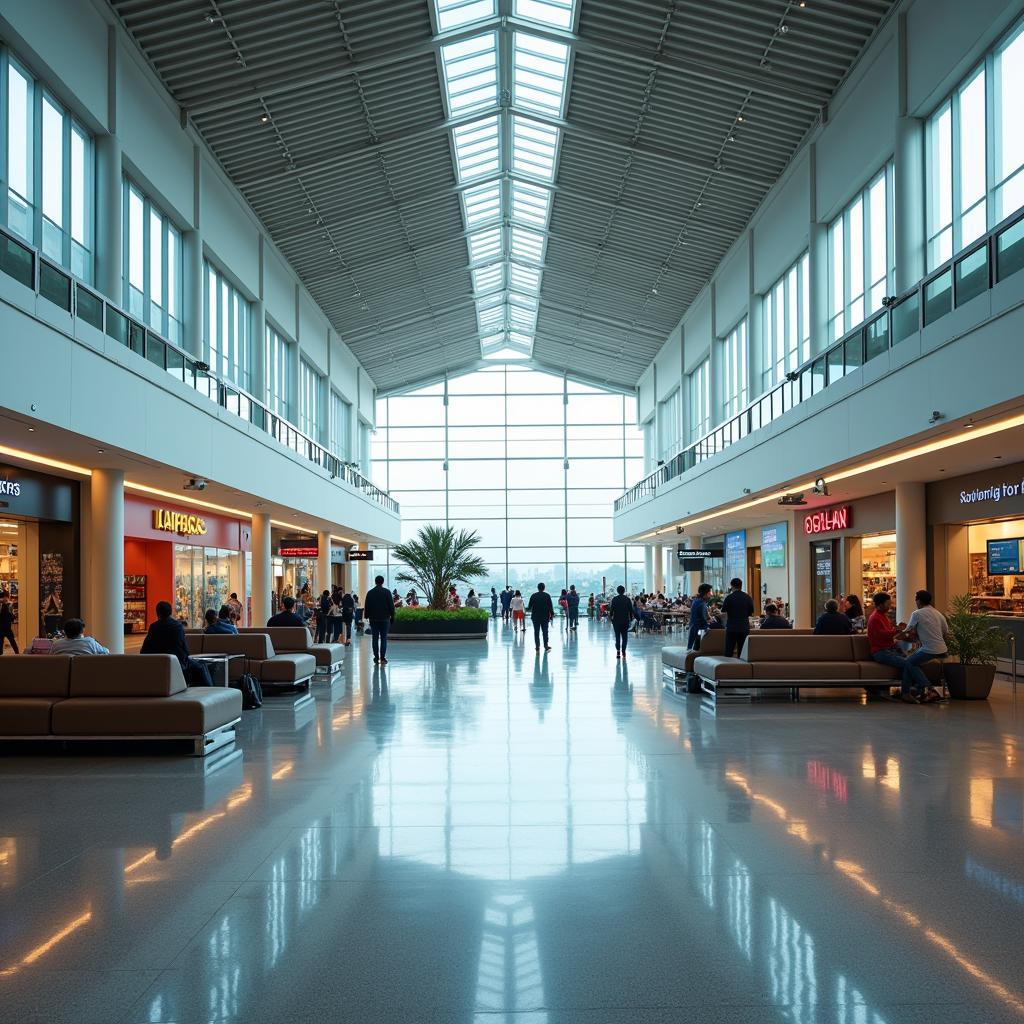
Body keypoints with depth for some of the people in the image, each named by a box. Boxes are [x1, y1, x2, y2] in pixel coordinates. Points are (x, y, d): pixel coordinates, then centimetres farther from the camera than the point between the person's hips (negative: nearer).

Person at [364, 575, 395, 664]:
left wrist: (367, 617, 13)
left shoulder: (370, 593, 3)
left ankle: (376, 658, 3)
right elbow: (391, 606, -3)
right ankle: (382, 658, -4)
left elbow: (366, 607, 6)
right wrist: (392, 617, 4)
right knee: (384, 638, 2)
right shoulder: (387, 592, -4)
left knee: (375, 639, 4)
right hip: (384, 619, -2)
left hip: (373, 619, 2)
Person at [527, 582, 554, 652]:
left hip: (535, 617, 0)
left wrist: (530, 609, 24)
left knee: (536, 632, 5)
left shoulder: (533, 595, -3)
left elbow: (529, 606, 1)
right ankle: (546, 645, 8)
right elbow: (550, 606, -5)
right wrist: (552, 615, 3)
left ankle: (537, 646, 4)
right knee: (545, 631, 8)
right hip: (545, 617, 0)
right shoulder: (547, 595, -4)